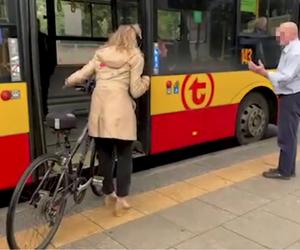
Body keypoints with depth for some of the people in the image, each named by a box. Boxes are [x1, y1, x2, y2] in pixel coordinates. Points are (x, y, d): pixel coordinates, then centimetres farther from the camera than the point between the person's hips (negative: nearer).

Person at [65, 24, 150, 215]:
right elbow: (135, 91, 1)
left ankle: (108, 194, 29)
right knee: (124, 155, 7)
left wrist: (68, 82, 35)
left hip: (99, 109, 5)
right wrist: (146, 81, 20)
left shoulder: (101, 54, 16)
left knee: (105, 154, 15)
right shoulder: (134, 56, 4)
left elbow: (81, 75, 15)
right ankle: (121, 200, 9)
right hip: (120, 111, -4)